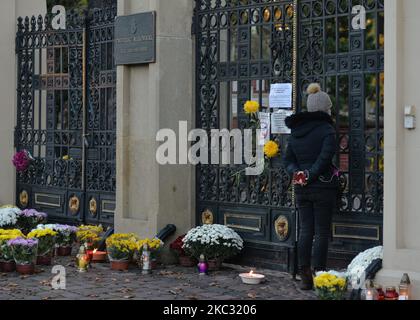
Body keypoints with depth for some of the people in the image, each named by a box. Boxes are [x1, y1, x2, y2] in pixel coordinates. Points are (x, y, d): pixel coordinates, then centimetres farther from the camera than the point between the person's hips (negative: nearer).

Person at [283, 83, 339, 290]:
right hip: (322, 188, -5)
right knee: (321, 233, 1)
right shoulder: (326, 130, -11)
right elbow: (325, 157, -20)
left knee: (305, 232, 9)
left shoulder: (296, 131, 10)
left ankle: (305, 277, 9)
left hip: (301, 188, 6)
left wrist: (297, 173, -4)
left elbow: (287, 160, 10)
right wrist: (310, 175, -11)